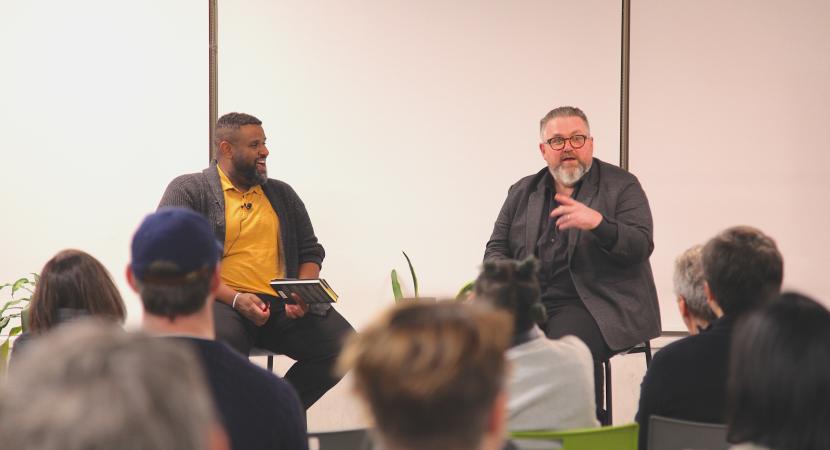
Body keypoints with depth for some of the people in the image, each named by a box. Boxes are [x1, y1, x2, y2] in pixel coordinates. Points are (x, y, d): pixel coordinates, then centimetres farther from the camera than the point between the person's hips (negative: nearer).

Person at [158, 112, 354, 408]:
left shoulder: (282, 194, 23)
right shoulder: (188, 191, 6)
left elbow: (310, 251, 25)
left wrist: (304, 294, 1)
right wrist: (235, 299, -16)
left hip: (282, 306, 5)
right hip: (221, 303, -5)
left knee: (345, 345, -20)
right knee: (223, 342, -40)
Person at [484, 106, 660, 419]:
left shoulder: (621, 186, 6)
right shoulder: (522, 192, 20)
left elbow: (641, 247, -6)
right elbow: (496, 248, 19)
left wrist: (598, 223, -24)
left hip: (594, 304, -4)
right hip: (530, 302, 4)